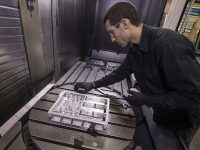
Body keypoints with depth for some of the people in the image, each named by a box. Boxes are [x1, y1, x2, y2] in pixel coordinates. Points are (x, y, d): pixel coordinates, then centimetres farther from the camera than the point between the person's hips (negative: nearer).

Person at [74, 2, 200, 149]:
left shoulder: (169, 43, -34)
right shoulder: (135, 48, -7)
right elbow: (121, 72, 3)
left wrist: (144, 99, -25)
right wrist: (92, 85, 0)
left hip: (181, 120, -6)